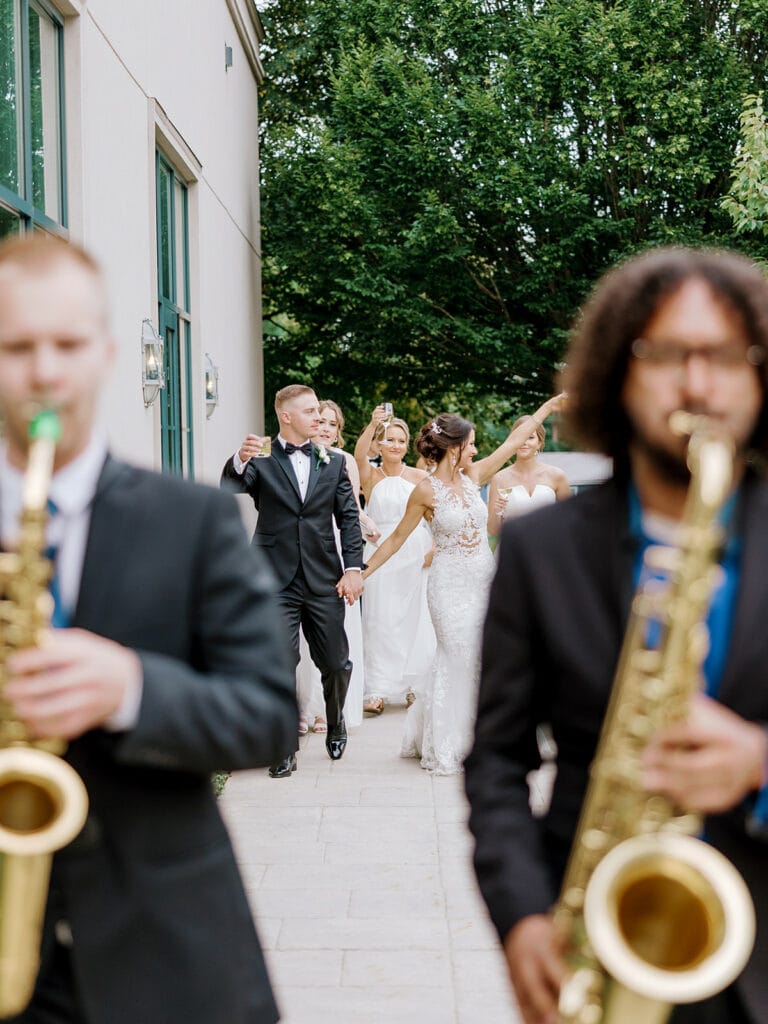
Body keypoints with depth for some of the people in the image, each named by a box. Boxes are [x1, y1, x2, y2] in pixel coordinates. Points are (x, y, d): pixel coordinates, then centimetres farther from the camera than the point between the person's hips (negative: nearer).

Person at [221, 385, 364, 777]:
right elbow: (229, 488, -17)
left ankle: (336, 723, 38)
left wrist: (353, 568, -3)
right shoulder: (261, 460, 0)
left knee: (335, 663, 10)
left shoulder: (333, 463, 9)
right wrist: (240, 459, -38)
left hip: (324, 581, 3)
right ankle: (285, 748, 10)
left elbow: (349, 518, 7)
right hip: (277, 582, -2)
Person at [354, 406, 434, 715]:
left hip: (416, 556, 1)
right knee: (380, 620, -1)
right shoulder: (371, 476, 2)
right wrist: (372, 424, -34)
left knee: (414, 620, 4)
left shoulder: (420, 478, 4)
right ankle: (378, 691, 2)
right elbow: (359, 454, -19)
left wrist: (434, 549, -10)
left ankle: (413, 687, 15)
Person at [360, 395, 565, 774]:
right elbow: (398, 537, -1)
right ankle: (446, 748, 12)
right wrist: (362, 572, -2)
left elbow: (513, 441, 13)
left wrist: (547, 407, 16)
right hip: (451, 584, -6)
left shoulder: (472, 476, 6)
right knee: (458, 661, -2)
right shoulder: (426, 491, -9)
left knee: (479, 660, 6)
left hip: (485, 580, 6)